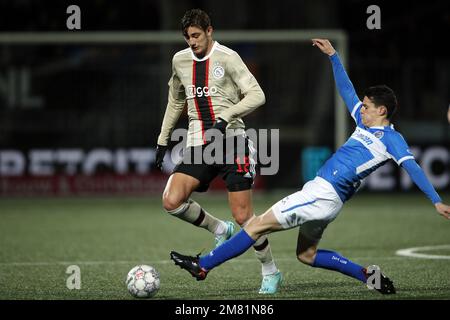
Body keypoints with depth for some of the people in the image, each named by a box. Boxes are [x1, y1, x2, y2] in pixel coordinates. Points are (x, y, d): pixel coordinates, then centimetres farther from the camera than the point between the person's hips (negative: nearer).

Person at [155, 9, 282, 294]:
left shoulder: (227, 57, -6)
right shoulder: (180, 61, 11)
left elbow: (257, 95, -11)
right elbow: (176, 101, 27)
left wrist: (225, 117, -22)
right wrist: (163, 139, 26)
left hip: (231, 141, -5)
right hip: (199, 145, 5)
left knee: (242, 215, -8)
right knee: (172, 201, -16)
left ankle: (271, 272, 13)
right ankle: (220, 230, 10)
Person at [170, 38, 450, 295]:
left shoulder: (391, 138, -6)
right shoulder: (365, 125, 18)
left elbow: (413, 168, -13)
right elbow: (346, 89, 26)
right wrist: (333, 55, 25)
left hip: (324, 194, -10)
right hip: (323, 193, 10)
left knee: (258, 225, -7)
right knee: (307, 255, 19)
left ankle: (202, 266, -4)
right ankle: (367, 275, 15)